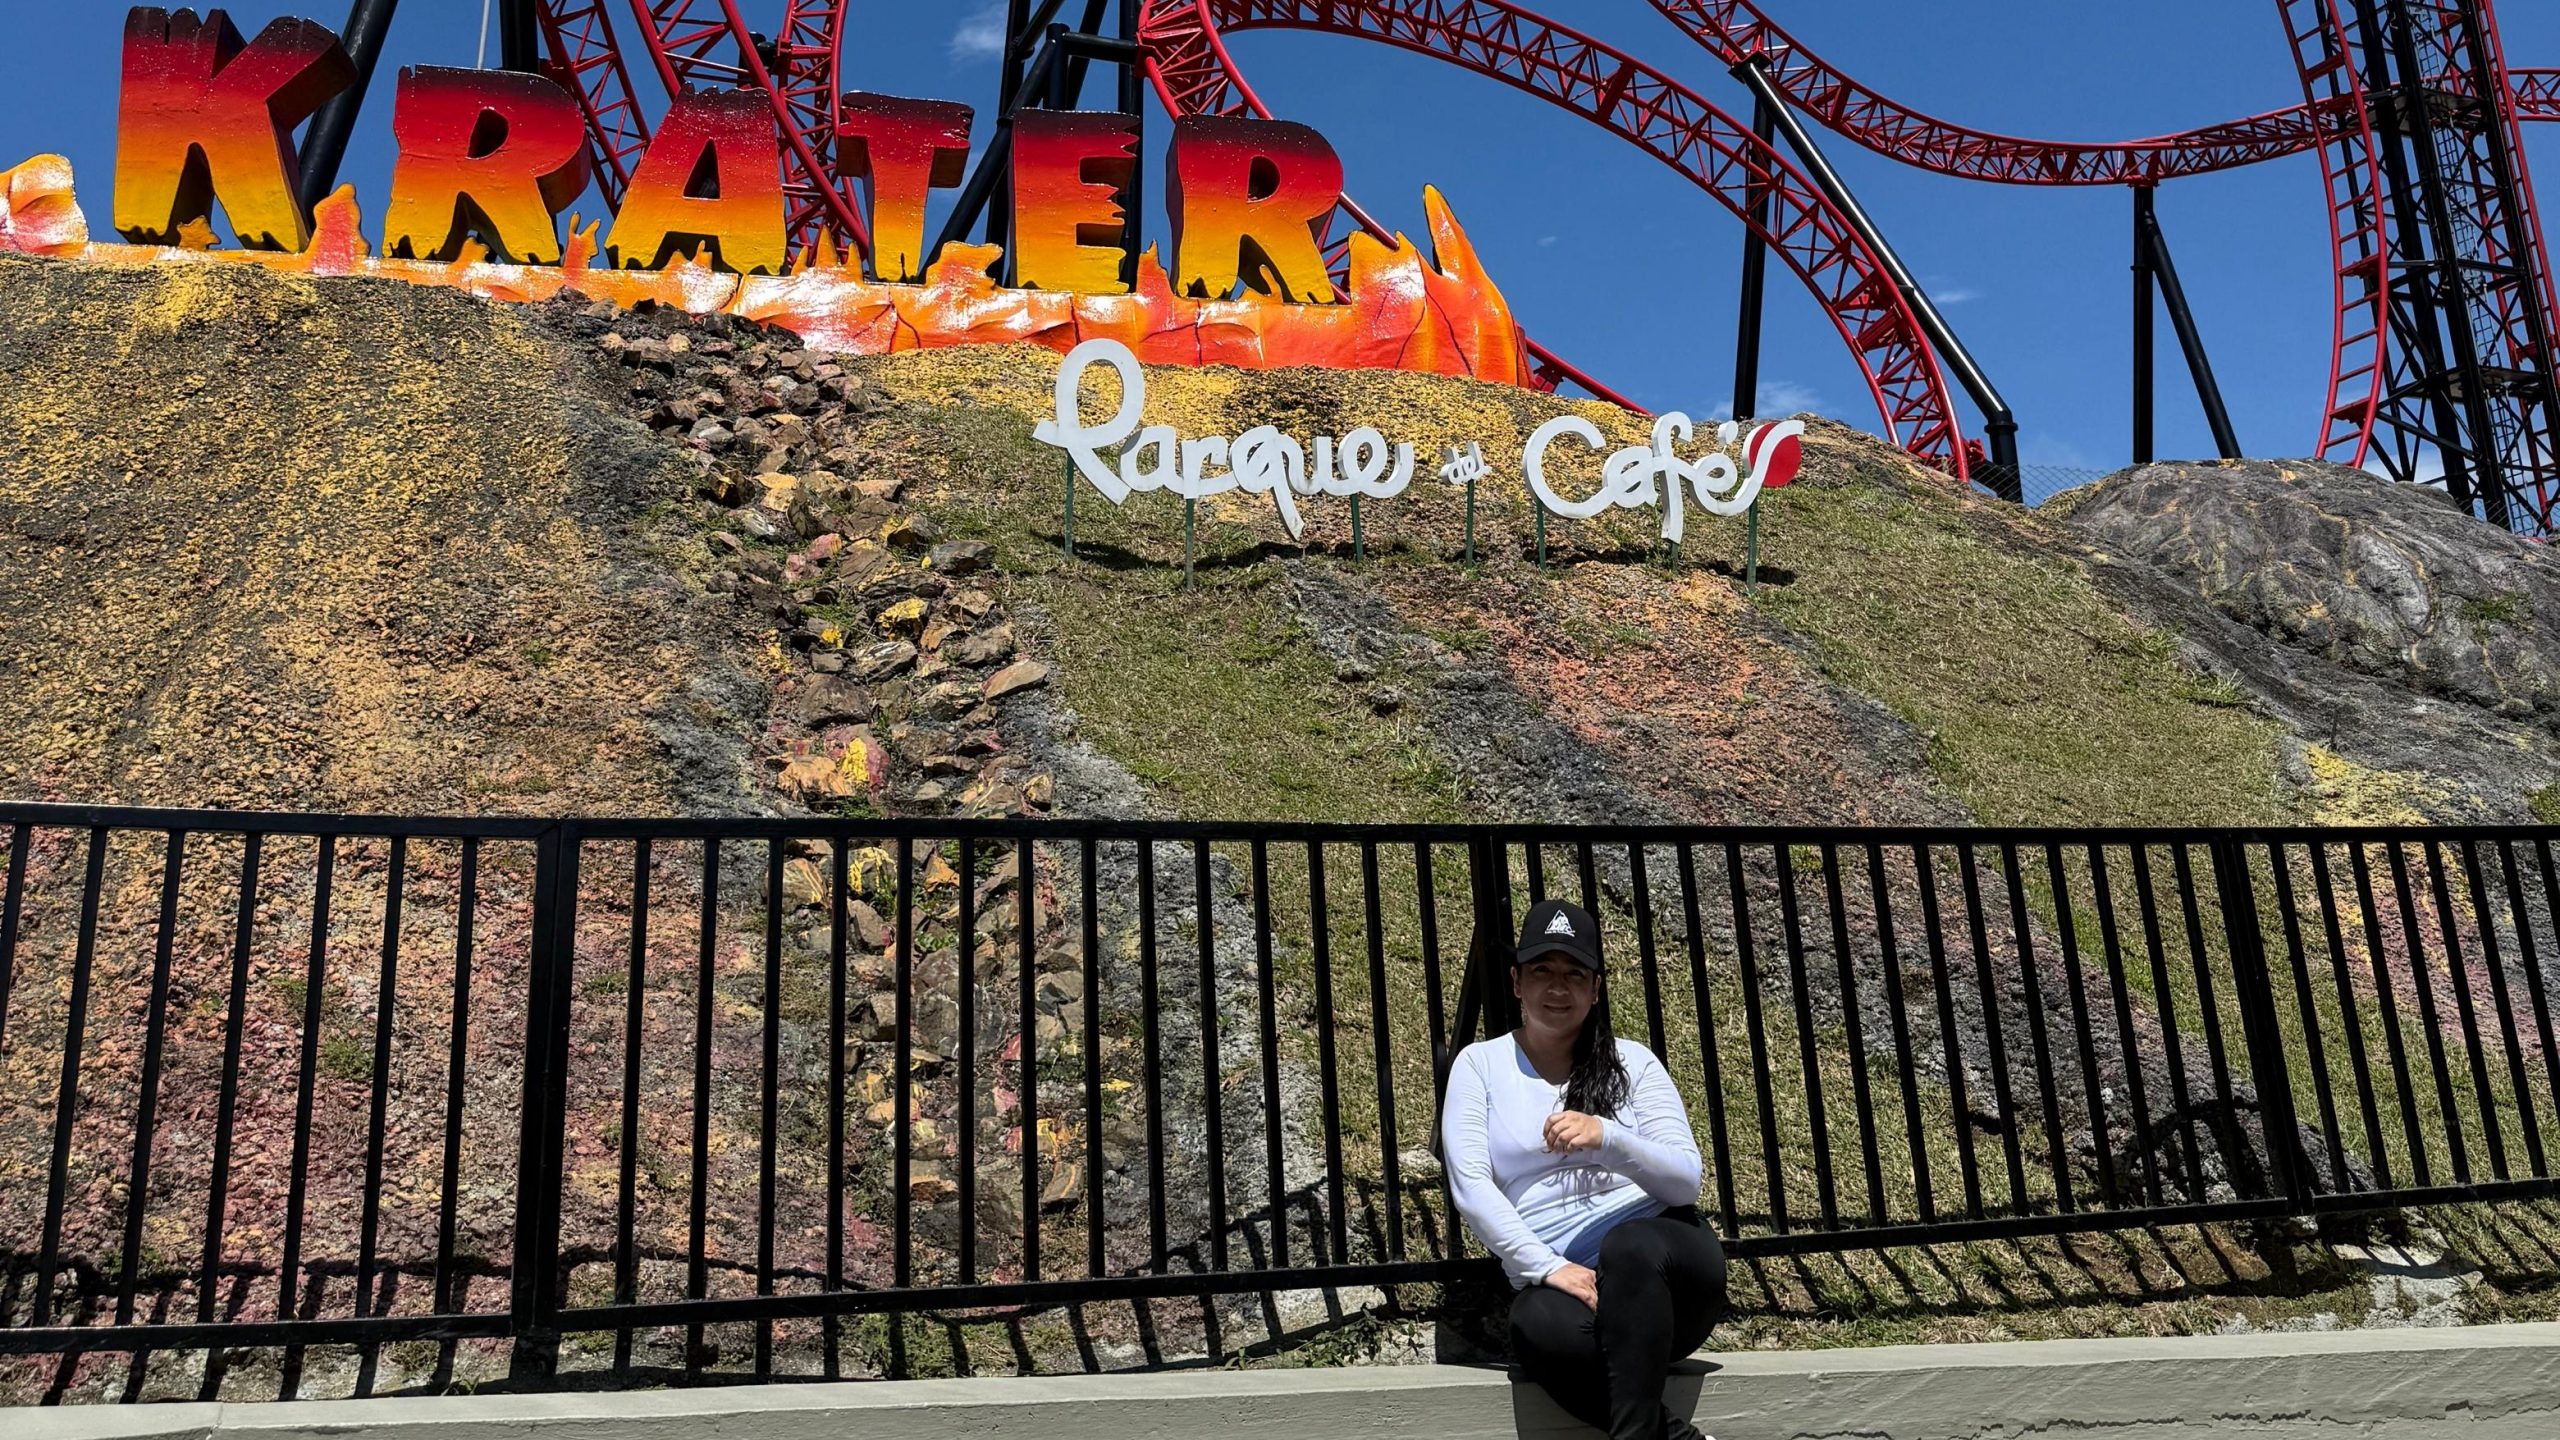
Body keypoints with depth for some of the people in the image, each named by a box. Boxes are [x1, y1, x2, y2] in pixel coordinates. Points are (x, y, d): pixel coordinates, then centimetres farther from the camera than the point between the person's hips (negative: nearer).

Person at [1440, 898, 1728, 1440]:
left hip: (1662, 1259, 1)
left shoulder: (1632, 1062, 10)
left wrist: (1606, 1138, -20)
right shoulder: (1480, 1064, 10)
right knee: (1539, 1328, -37)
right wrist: (1547, 1267, -16)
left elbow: (1686, 1181, 0)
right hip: (1558, 1276, 0)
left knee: (1629, 1245, -37)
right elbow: (1469, 1185, -2)